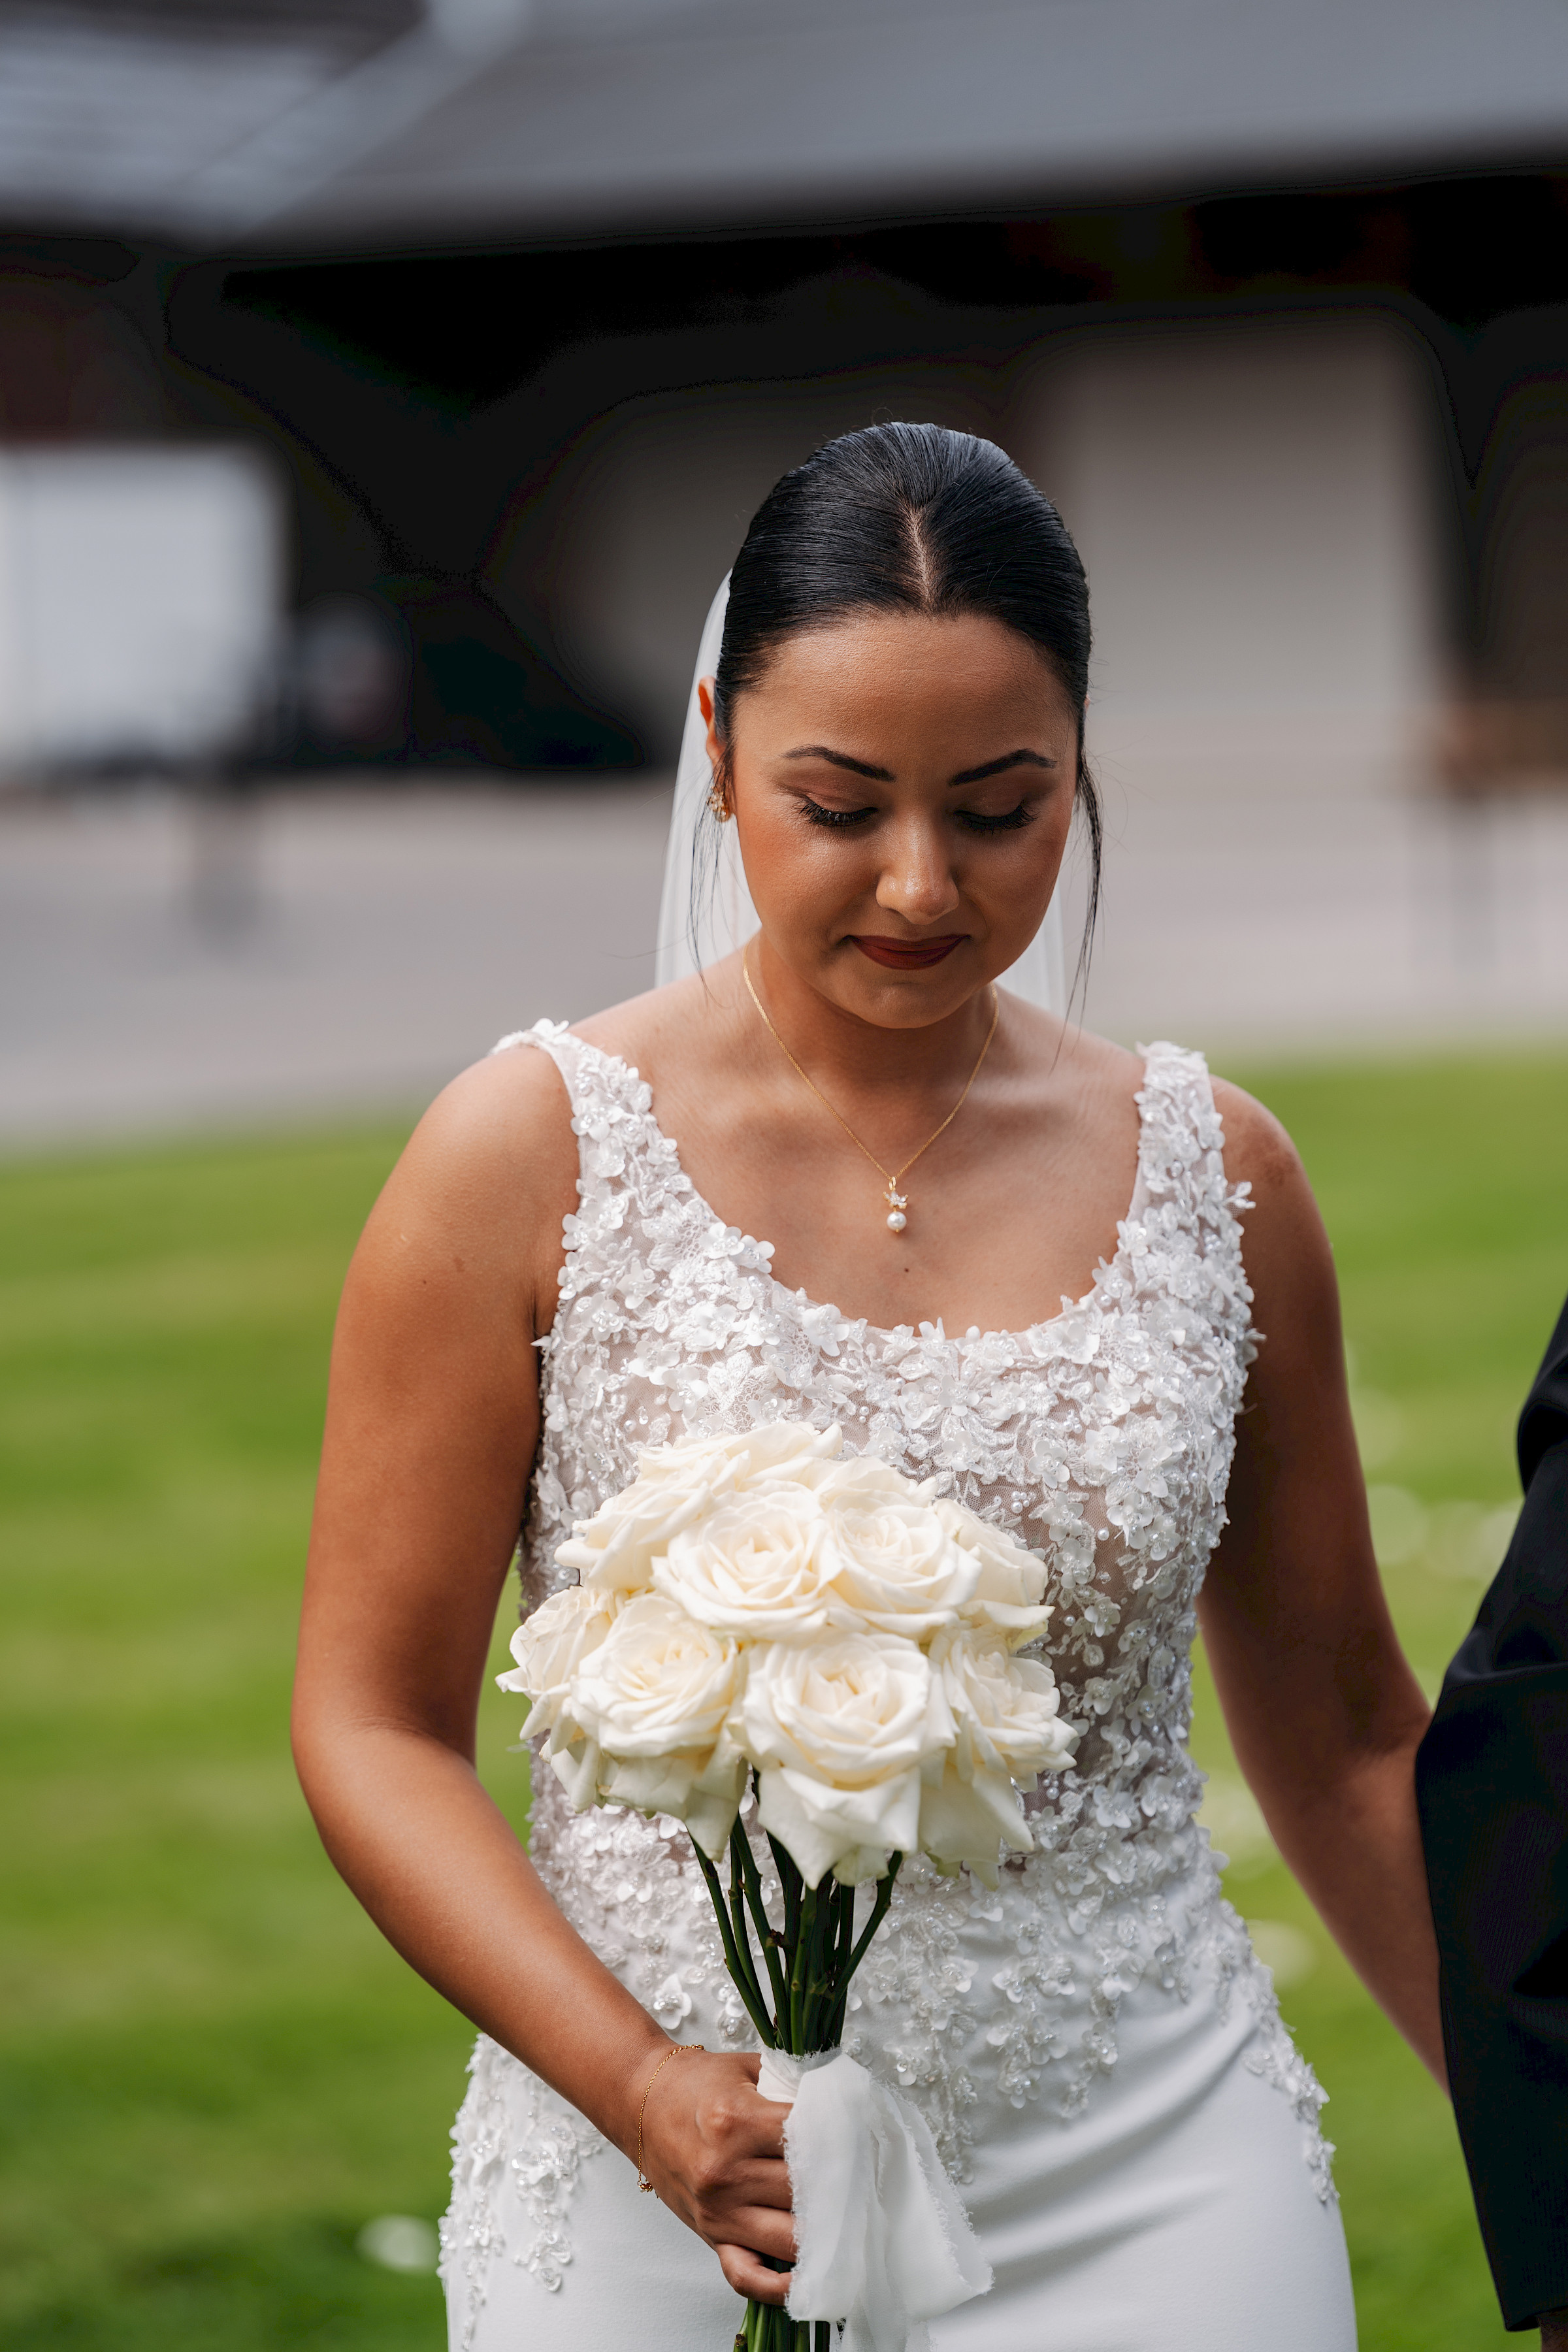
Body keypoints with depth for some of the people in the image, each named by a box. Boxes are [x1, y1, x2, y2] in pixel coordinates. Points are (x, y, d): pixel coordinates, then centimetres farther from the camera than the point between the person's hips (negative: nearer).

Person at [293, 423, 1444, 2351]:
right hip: (660, 2198, -2)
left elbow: (1343, 1737, 12)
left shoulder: (1213, 1176, 3)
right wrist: (643, 2087, -18)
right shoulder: (534, 1156, -5)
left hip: (1151, 2189, 2)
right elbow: (373, 1724, -4)